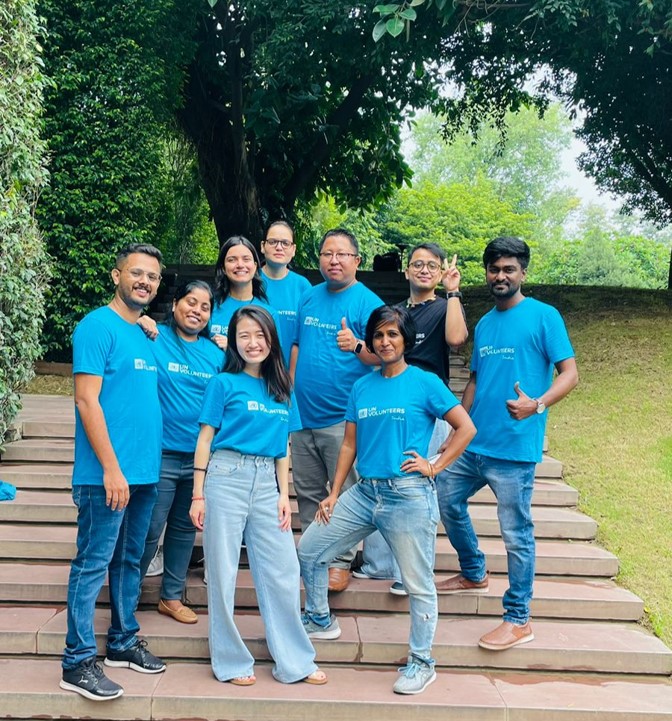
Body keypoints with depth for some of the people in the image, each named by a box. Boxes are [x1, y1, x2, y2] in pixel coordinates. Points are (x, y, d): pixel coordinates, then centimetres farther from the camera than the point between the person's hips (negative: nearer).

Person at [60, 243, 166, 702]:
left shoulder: (146, 335, 13)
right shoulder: (98, 326, -9)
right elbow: (87, 400, -16)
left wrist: (149, 462, 12)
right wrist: (111, 468, -19)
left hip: (145, 472, 8)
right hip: (108, 474, -8)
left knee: (129, 561, 16)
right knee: (93, 564, -1)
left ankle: (124, 643, 28)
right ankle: (78, 663, 8)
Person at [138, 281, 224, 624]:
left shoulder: (215, 354, 7)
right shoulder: (153, 338, -6)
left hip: (200, 456, 5)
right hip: (160, 454, -5)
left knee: (185, 528, 16)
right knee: (150, 531, 1)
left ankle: (172, 596, 31)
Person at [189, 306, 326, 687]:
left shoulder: (283, 389, 12)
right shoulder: (224, 383, 0)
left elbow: (283, 448, 14)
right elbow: (205, 440, -1)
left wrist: (284, 495, 6)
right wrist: (198, 495, -6)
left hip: (267, 484, 4)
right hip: (226, 479, -4)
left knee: (283, 573, 4)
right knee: (223, 574, 3)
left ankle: (295, 661, 17)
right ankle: (231, 662, 17)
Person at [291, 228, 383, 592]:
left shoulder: (367, 302, -8)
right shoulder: (309, 297, 10)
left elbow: (381, 356, -13)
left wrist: (356, 346, -32)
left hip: (343, 416, -6)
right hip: (303, 414, 6)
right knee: (307, 492, 14)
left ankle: (341, 562, 15)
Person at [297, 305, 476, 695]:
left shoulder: (425, 383, -4)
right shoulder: (362, 387, 10)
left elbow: (466, 428, -3)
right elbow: (350, 445, 13)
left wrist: (434, 466, -8)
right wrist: (334, 494, 9)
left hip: (409, 495, -6)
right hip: (365, 492, 6)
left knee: (418, 583, 2)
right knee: (309, 550, 9)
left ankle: (421, 662, 19)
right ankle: (320, 621, 31)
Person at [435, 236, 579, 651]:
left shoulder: (544, 316, -5)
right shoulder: (484, 324, 14)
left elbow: (570, 374, -10)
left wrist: (537, 404, -28)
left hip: (515, 449, -7)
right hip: (473, 443, 7)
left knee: (517, 533, -1)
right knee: (448, 502, 17)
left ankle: (519, 620, 12)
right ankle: (474, 574, 39)